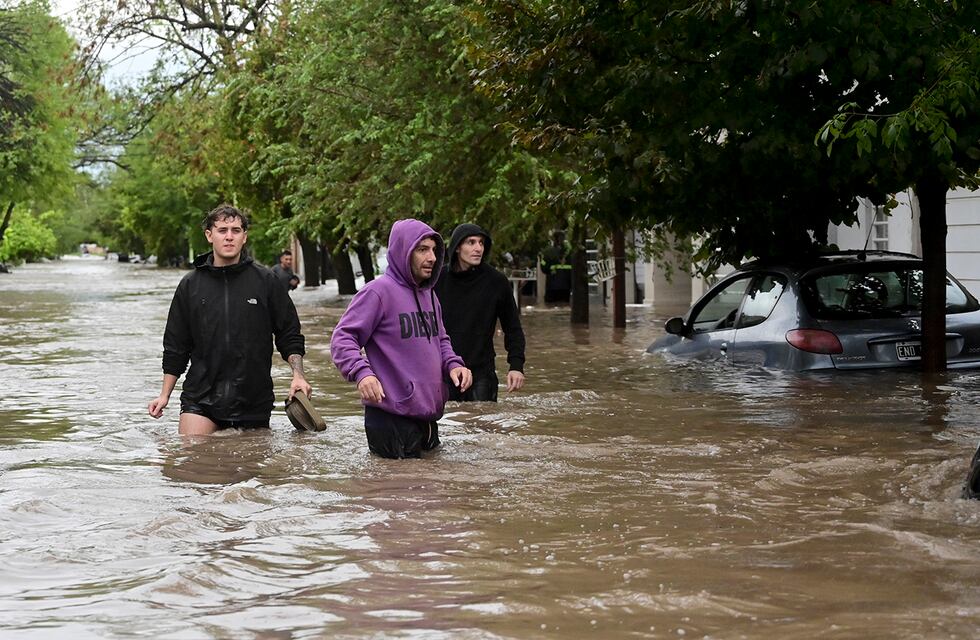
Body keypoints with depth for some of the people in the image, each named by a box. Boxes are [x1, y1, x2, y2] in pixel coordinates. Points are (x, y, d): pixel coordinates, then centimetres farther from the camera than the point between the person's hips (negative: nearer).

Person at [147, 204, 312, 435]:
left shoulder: (265, 281, 2)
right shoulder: (190, 285, 6)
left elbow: (289, 335, 7)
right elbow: (176, 346, 13)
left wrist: (298, 375, -8)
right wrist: (165, 394, 12)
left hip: (253, 399, 0)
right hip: (200, 399, 1)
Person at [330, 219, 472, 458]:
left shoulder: (429, 295, 14)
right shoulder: (379, 291, -12)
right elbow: (342, 338, -14)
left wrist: (453, 364, 5)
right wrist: (362, 372, -31)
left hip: (428, 417, 8)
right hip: (391, 419, -8)